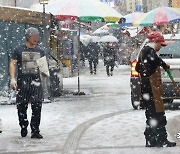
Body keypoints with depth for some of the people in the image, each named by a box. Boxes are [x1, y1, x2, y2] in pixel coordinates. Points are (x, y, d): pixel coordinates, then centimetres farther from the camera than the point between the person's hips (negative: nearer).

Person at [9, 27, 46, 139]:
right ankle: (23, 127, 21)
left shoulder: (40, 51, 14)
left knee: (37, 107, -7)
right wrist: (12, 78, -9)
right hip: (22, 82, -1)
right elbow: (13, 64, 2)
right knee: (22, 106, 3)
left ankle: (35, 131, -2)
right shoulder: (19, 50, 5)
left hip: (36, 81, 2)